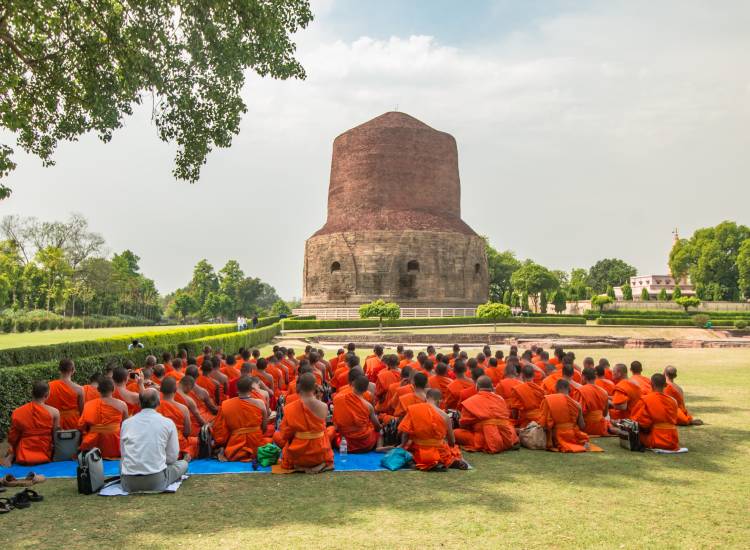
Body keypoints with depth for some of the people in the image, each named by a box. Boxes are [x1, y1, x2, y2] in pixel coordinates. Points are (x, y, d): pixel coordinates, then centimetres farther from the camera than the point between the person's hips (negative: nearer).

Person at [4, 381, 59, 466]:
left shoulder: (17, 413, -8)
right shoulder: (54, 412, -11)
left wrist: (11, 454, 19)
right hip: (45, 457, -2)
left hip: (23, 458, 3)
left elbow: (12, 439, 2)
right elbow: (56, 437, -4)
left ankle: (10, 458, 10)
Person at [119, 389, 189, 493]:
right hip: (155, 483, 0)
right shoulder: (167, 423, -1)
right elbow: (173, 457, 4)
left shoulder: (126, 423, 6)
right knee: (183, 464, 26)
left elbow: (122, 453, 14)